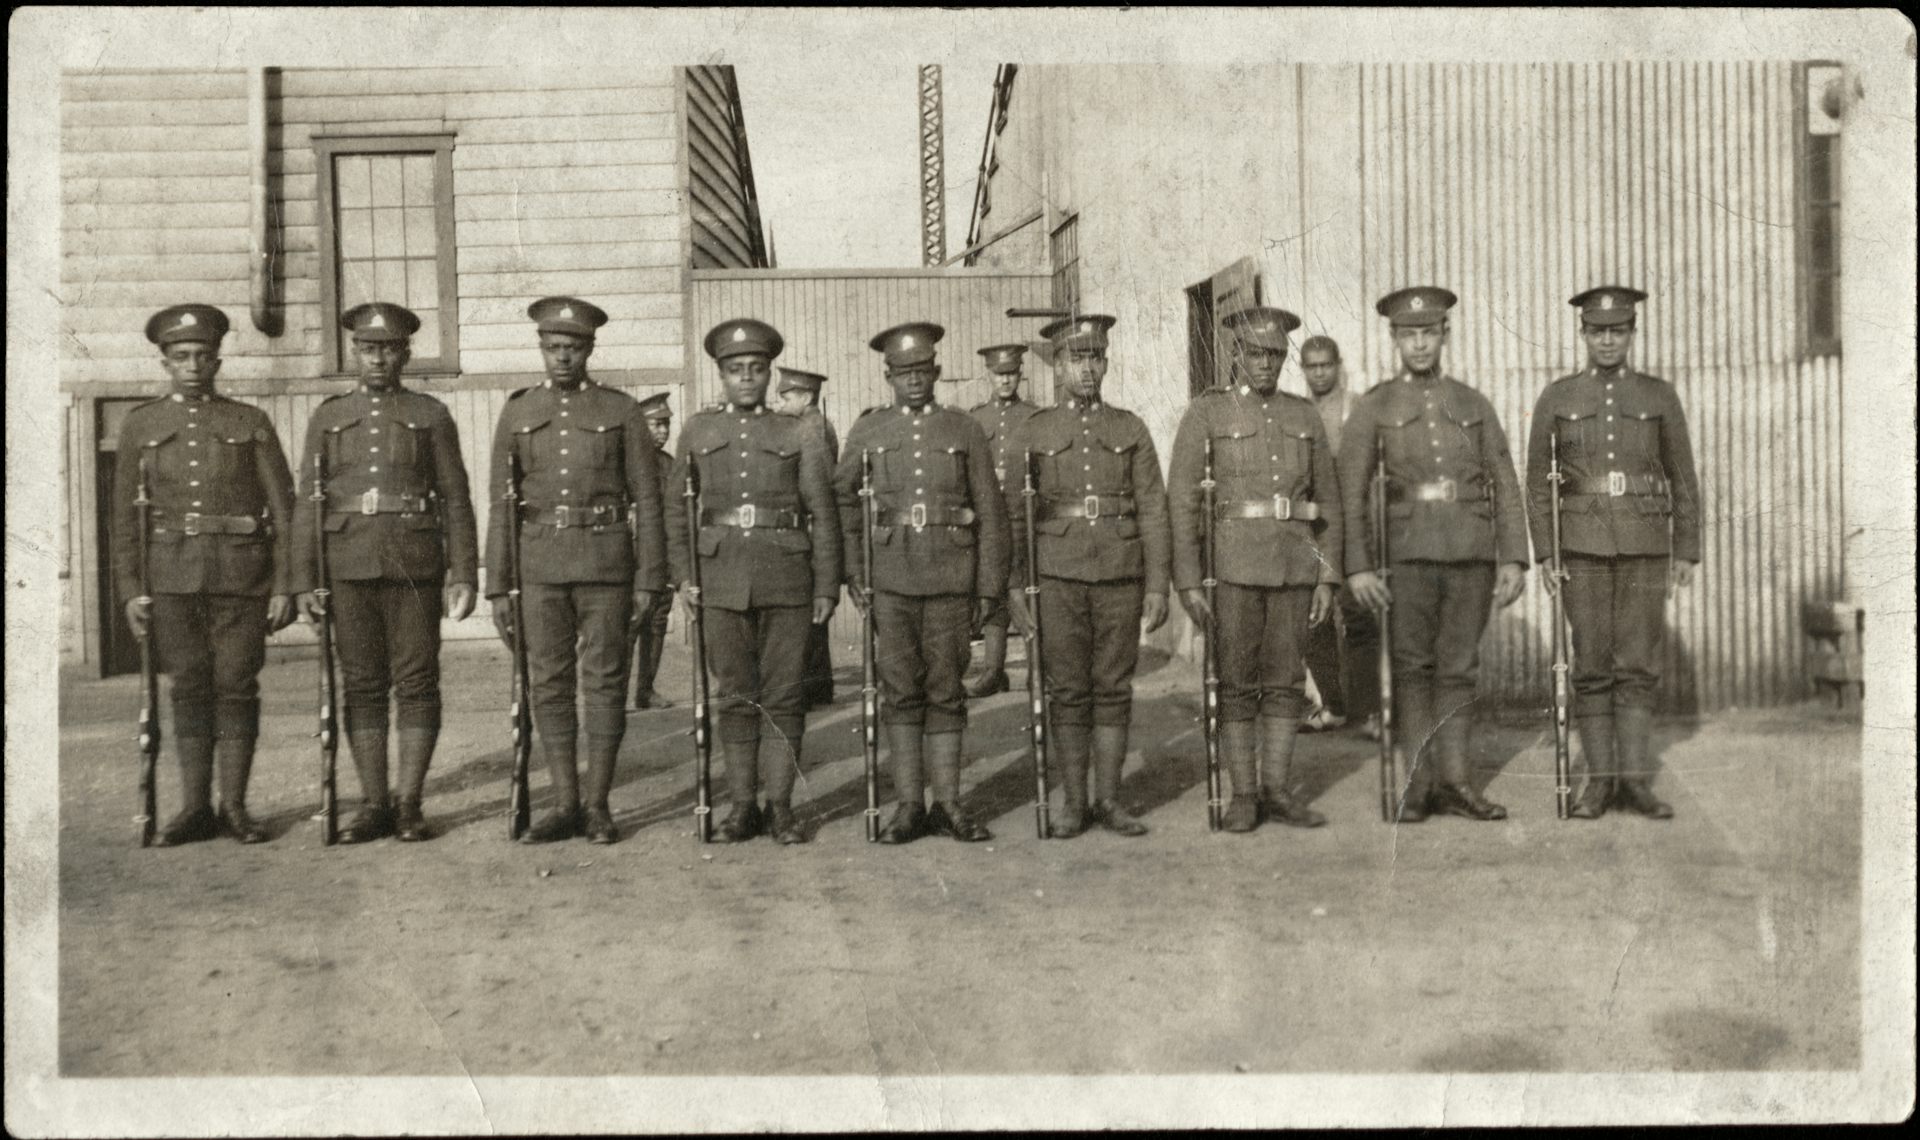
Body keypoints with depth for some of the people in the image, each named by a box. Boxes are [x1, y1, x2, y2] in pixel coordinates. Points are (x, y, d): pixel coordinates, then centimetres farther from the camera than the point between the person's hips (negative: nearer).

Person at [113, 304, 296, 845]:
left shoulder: (251, 423, 5)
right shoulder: (140, 425, 10)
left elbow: (282, 508, 3)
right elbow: (125, 515, 10)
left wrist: (284, 585, -4)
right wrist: (130, 590, 2)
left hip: (242, 572, -1)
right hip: (172, 574, 1)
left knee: (237, 687, 1)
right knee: (188, 689, 5)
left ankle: (235, 806, 10)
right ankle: (195, 808, 13)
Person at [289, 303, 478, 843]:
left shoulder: (431, 415, 6)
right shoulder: (327, 418, 11)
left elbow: (456, 500, 3)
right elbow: (307, 504, 8)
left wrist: (464, 575, -5)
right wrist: (304, 582, 1)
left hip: (415, 567, -2)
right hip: (349, 567, 2)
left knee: (416, 682, -1)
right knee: (361, 686, 4)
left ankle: (410, 805, 7)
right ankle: (374, 804, 12)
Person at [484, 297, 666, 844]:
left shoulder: (621, 411, 3)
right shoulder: (517, 413, 9)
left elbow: (646, 500, 1)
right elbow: (501, 505, 9)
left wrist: (649, 579, -5)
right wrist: (497, 587, 4)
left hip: (606, 564, -2)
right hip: (540, 566, 2)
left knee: (604, 683, 1)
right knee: (549, 685, 5)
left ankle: (598, 805, 10)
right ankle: (564, 805, 14)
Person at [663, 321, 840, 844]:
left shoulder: (800, 435, 6)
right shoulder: (698, 430, 11)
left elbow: (823, 516, 4)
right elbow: (677, 507, 13)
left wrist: (826, 588, -1)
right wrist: (683, 575, 3)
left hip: (787, 579, -1)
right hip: (722, 579, 1)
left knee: (783, 696, 1)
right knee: (734, 697, 6)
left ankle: (780, 806, 10)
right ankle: (743, 806, 14)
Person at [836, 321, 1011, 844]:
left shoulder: (964, 430, 6)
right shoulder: (868, 429, 7)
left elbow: (990, 511, 5)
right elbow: (842, 495, 14)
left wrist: (989, 585, 0)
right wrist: (852, 567, 7)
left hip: (951, 578, 0)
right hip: (891, 579, 1)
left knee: (946, 691, 4)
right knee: (900, 690, 3)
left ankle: (947, 805, 12)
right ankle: (909, 805, 11)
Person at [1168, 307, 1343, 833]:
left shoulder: (1303, 415, 11)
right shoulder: (1206, 412, 0)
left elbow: (1327, 502, 13)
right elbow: (1181, 500, -5)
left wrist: (1327, 577, 5)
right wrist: (1187, 583, -11)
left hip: (1294, 566, 4)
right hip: (1232, 566, -3)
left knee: (1286, 681, 7)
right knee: (1235, 684, 1)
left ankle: (1278, 790, 16)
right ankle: (1243, 794, 11)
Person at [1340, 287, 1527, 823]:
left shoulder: (1474, 405, 12)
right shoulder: (1374, 407, 5)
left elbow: (1505, 486, 9)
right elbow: (1352, 493, -1)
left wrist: (1514, 559, 0)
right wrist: (1358, 567, -10)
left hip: (1473, 554, 2)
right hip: (1410, 552, -2)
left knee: (1459, 669, 5)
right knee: (1412, 668, 1)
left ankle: (1456, 781, 12)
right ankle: (1417, 784, 8)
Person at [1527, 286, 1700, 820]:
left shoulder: (1659, 396, 6)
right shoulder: (1557, 397, 5)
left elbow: (1683, 479, 8)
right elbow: (1537, 479, 4)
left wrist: (1686, 551, 3)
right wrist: (1544, 552, -2)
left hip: (1645, 544, 0)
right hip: (1582, 545, 0)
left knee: (1639, 664, 0)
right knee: (1591, 665, 2)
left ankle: (1635, 779, 6)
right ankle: (1600, 779, 9)